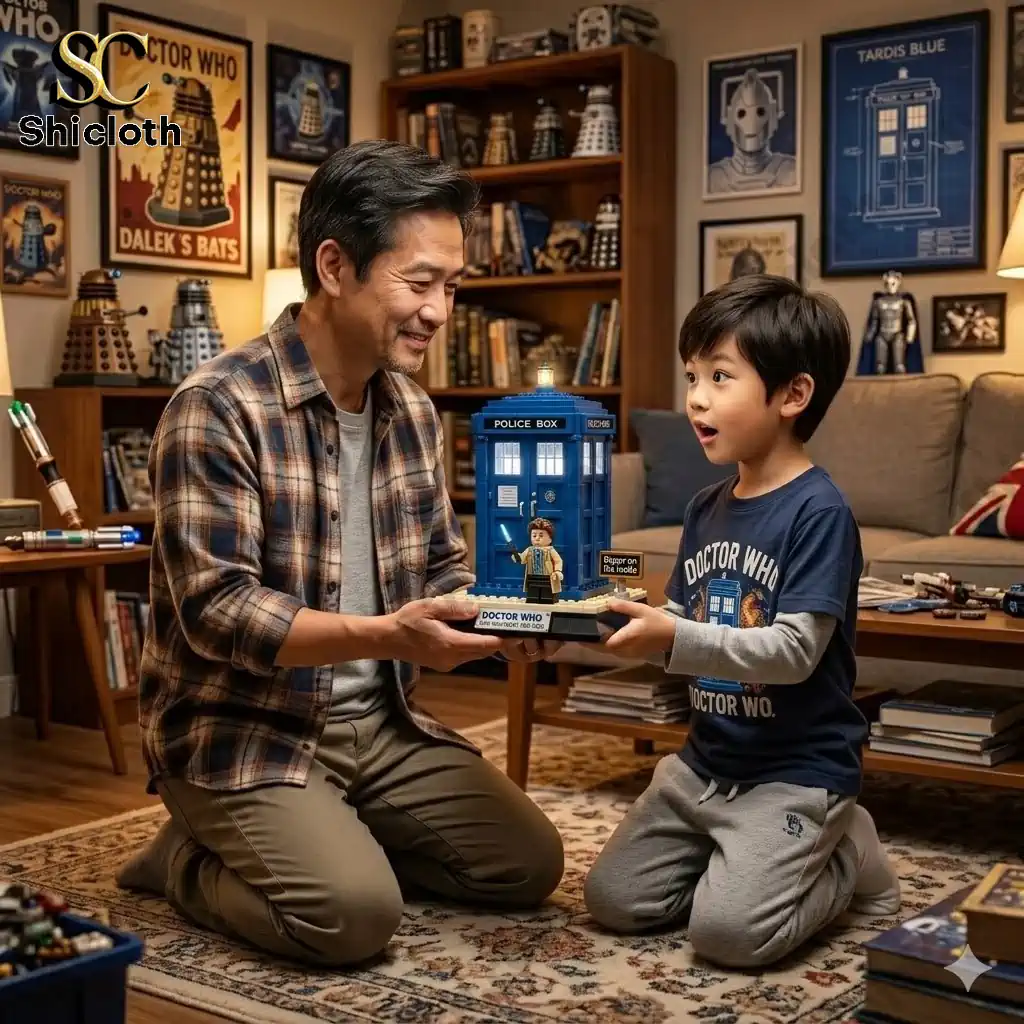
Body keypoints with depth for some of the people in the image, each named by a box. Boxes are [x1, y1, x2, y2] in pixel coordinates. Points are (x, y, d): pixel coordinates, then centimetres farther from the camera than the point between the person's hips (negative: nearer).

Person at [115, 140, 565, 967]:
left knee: (529, 863, 1)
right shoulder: (219, 408, -19)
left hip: (380, 721, 7)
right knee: (356, 912, -25)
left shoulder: (413, 410, 5)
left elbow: (443, 566, 11)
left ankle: (329, 838, 18)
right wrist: (387, 636, -35)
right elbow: (216, 610, -24)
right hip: (241, 731, -7)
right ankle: (192, 861, 4)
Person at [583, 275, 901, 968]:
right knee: (612, 900, 2)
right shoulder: (707, 509, 7)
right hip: (707, 761, 7)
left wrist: (673, 640, -31)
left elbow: (795, 651, -23)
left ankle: (847, 860, 7)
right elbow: (681, 630, 10)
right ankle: (745, 859, 21)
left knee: (728, 930, -20)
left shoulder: (819, 511, -17)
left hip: (797, 770, -7)